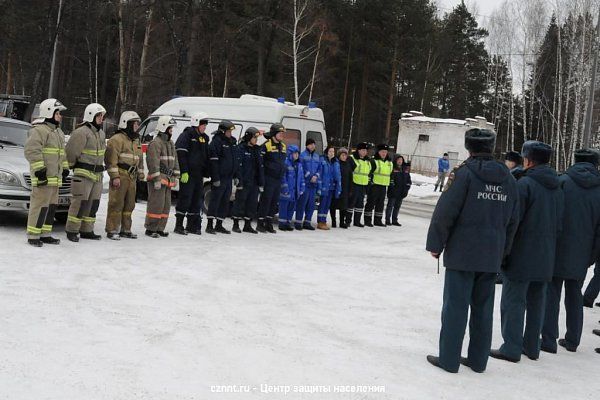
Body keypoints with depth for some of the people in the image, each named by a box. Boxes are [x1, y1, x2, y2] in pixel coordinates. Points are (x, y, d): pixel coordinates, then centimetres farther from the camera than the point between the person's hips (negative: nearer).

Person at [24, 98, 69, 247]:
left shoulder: (58, 131, 21)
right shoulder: (38, 130, -12)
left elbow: (62, 152, 30)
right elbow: (31, 150, -20)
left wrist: (65, 167, 24)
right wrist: (39, 168, -24)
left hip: (55, 177, 10)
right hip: (43, 177, -10)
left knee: (51, 206, 12)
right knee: (40, 206, -9)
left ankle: (45, 234, 20)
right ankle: (33, 236, -4)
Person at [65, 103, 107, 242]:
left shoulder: (101, 133, 15)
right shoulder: (81, 132, -15)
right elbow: (70, 152, -14)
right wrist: (72, 166, -2)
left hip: (97, 174, 9)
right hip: (83, 173, -9)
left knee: (93, 203, 11)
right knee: (80, 203, -9)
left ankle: (86, 230, 19)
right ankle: (71, 231, -1)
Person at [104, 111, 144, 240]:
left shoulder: (136, 141, 21)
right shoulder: (117, 139, -8)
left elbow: (140, 159, 28)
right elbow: (111, 159, -15)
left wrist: (140, 175, 23)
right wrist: (114, 176, -19)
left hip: (132, 177, 9)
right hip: (120, 176, -9)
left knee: (129, 205, 13)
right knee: (116, 204, -7)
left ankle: (125, 229, 22)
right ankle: (112, 230, -2)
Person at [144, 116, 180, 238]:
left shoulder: (171, 144, 18)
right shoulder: (155, 143, -11)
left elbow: (175, 161, 23)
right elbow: (154, 162, -17)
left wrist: (175, 176, 16)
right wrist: (157, 179, -21)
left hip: (168, 179, 9)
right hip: (157, 178, -9)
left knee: (166, 205, 11)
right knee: (156, 204, -9)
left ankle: (159, 228, 19)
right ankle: (150, 229, -2)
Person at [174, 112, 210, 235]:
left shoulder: (204, 138, 18)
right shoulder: (187, 135, -7)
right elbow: (181, 155, -15)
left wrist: (206, 173, 15)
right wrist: (184, 172, -21)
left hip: (198, 174, 8)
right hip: (187, 174, -8)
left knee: (198, 199, 9)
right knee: (185, 198, -7)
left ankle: (192, 225, 18)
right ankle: (179, 225, -1)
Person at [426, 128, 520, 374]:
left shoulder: (465, 173, -10)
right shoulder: (508, 179, 9)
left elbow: (445, 212, -13)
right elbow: (512, 220, 13)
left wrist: (435, 244, -4)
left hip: (462, 254, -5)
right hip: (492, 257, 6)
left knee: (455, 306, 1)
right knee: (483, 307, 13)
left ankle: (449, 358, 7)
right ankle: (478, 360, 20)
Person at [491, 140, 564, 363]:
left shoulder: (525, 184, -15)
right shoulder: (557, 188, 10)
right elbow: (559, 225, 15)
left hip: (521, 257, -7)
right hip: (546, 259, 7)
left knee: (514, 302, -1)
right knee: (537, 302, 14)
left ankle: (511, 349, 1)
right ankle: (532, 347, 23)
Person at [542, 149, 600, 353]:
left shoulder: (561, 182, -6)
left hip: (557, 250, -3)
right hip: (581, 255, 3)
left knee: (551, 294, 4)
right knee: (575, 296, 15)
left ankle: (549, 340, 2)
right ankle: (572, 340, 22)